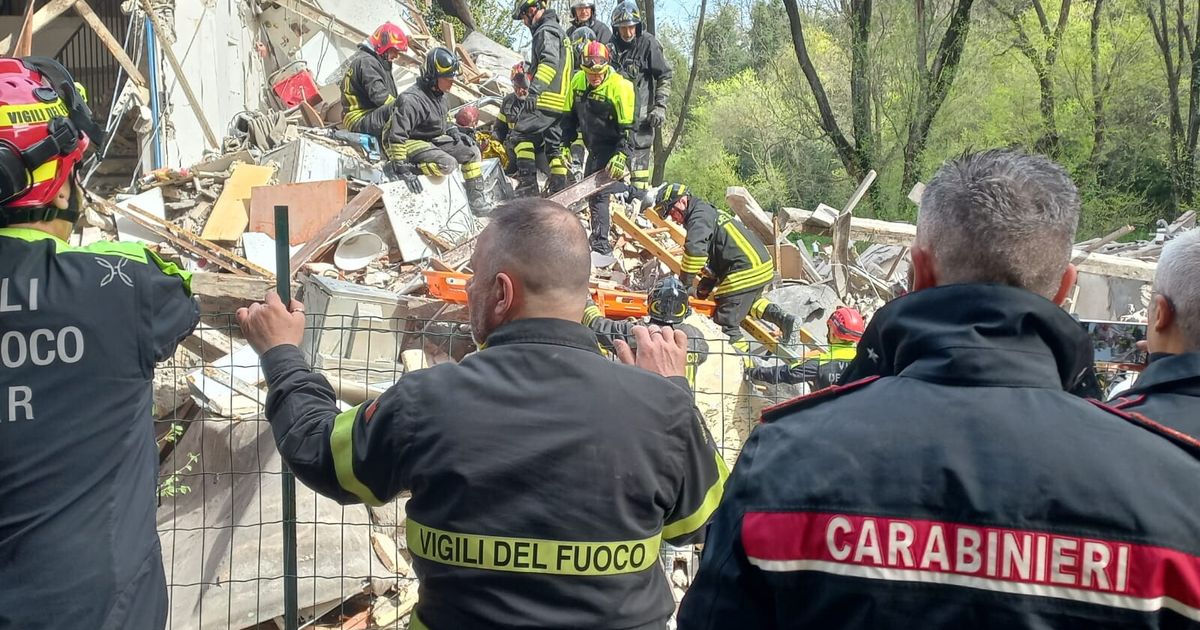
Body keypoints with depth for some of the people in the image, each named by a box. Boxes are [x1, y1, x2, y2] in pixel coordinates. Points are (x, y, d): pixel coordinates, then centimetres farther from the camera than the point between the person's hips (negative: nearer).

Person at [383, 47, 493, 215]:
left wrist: (453, 131, 6)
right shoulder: (412, 100, -27)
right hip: (413, 143, -9)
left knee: (472, 151, 6)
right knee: (447, 164, -31)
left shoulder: (439, 94, 2)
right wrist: (401, 168, -31)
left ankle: (476, 196, 16)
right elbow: (397, 135, -29)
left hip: (435, 139, 9)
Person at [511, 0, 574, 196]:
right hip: (562, 101, 10)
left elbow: (549, 62, -24)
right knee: (555, 145, 10)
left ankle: (527, 182, -13)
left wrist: (534, 90, -33)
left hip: (547, 99, -10)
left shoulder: (546, 31, -8)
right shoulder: (559, 31, 25)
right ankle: (559, 190, 9)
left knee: (522, 133, -6)